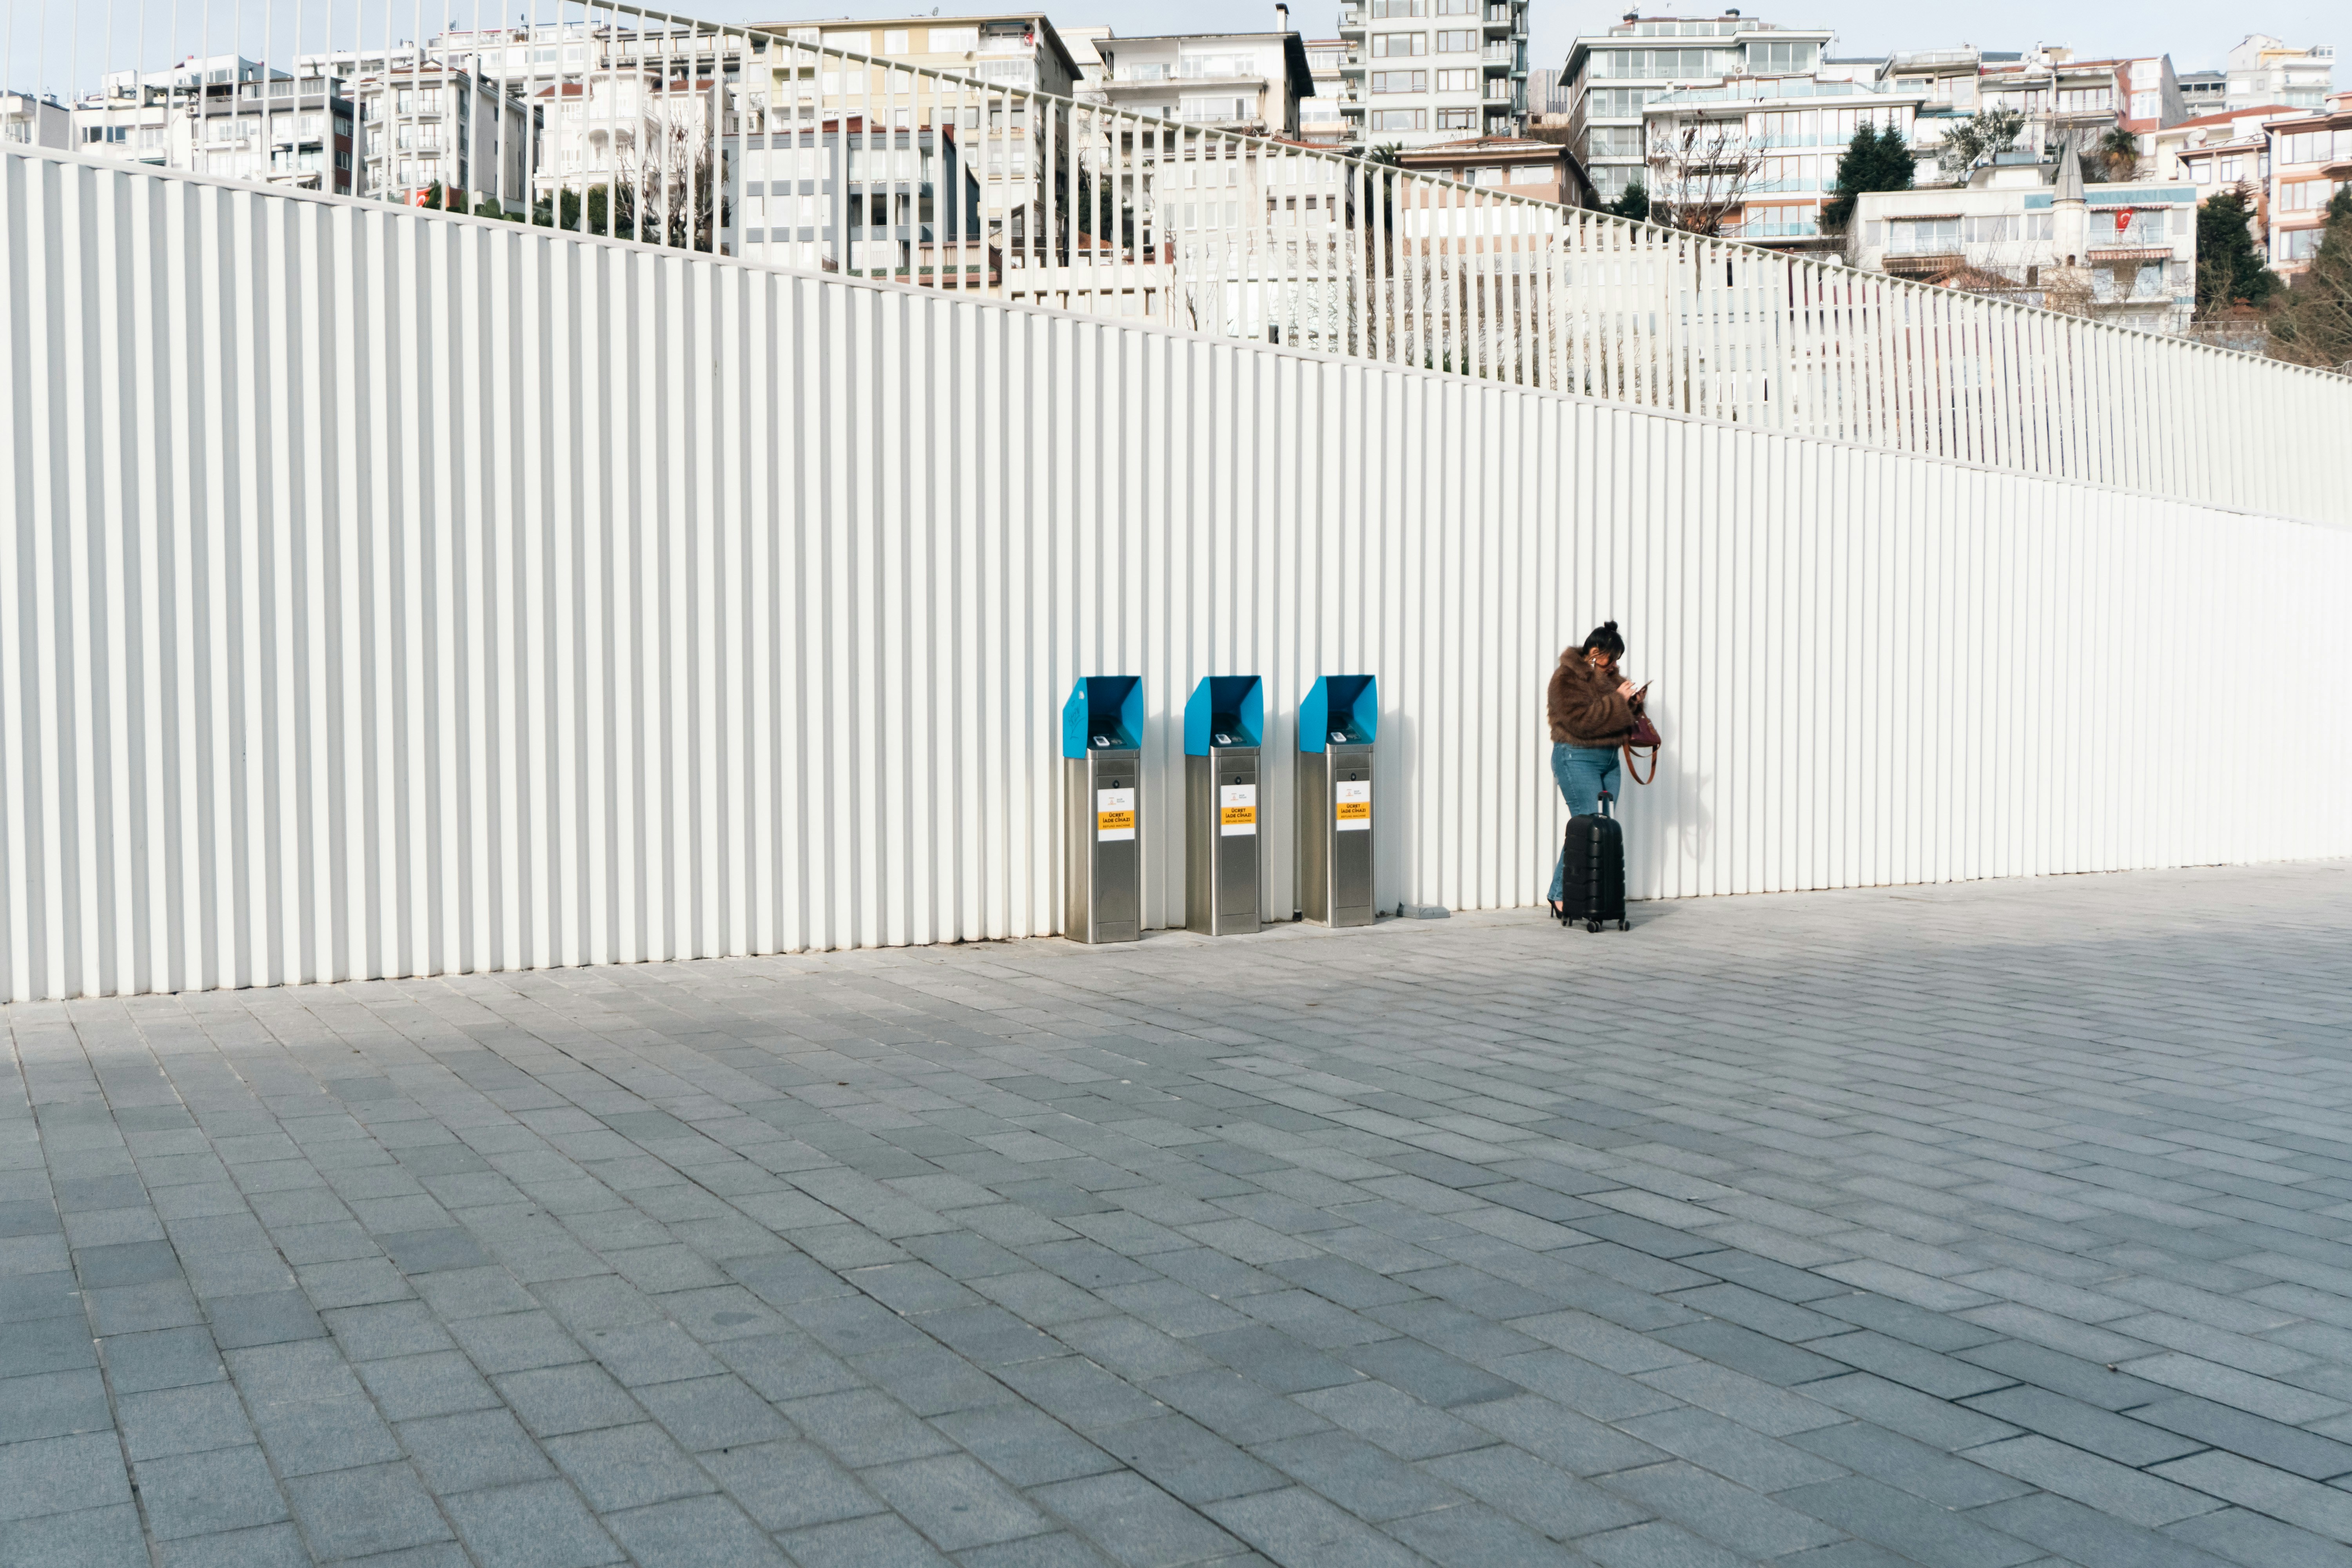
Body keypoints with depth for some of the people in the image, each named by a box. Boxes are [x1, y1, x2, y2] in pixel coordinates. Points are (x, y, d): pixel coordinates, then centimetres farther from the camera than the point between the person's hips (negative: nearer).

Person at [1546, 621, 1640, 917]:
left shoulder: (1608, 674, 14)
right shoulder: (1567, 678, -12)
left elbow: (1619, 715, 24)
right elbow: (1581, 720, -23)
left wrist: (1631, 701, 2)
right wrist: (1617, 701, -18)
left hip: (1608, 759, 9)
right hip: (1577, 758, -9)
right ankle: (1560, 895, -7)